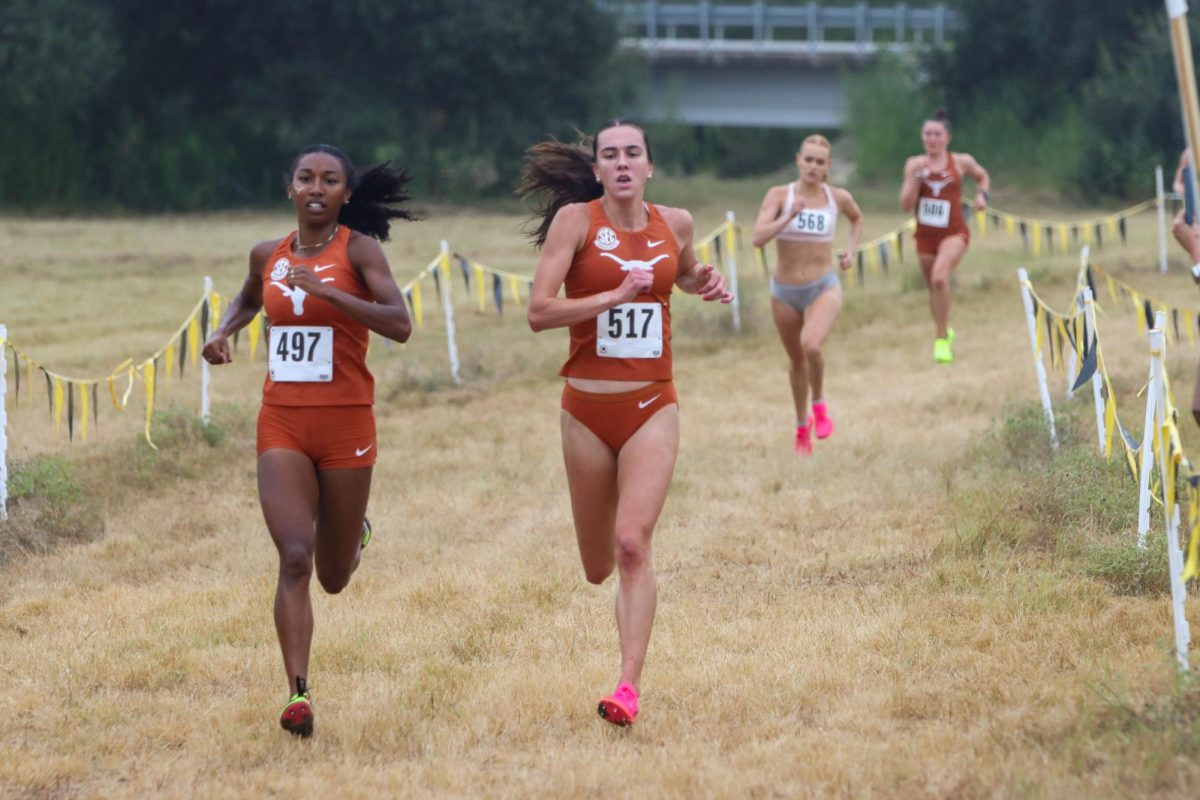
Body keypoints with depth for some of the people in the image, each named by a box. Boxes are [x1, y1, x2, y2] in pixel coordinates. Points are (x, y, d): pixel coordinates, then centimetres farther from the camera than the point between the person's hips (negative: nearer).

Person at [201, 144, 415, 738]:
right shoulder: (268, 255, 7)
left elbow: (400, 325, -19)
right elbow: (249, 298, 31)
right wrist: (224, 331, 9)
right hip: (282, 425, 2)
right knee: (294, 558, -16)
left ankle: (354, 532, 48)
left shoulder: (358, 250, -6)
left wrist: (326, 291, -27)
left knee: (333, 577, 11)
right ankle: (299, 694, -14)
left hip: (345, 423, -2)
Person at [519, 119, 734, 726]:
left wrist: (704, 284, 8)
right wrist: (616, 295, -19)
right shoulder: (576, 219, -6)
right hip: (588, 409, -1)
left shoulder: (675, 223, 5)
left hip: (652, 408, 1)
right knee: (597, 567, 11)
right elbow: (539, 311, -15)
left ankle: (628, 687, -18)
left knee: (633, 545, -17)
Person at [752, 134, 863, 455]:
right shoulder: (779, 195, -8)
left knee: (811, 345, -29)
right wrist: (790, 216, -30)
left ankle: (819, 404, -1)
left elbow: (857, 218, 22)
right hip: (785, 291, 1)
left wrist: (851, 248, 7)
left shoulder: (838, 197, -2)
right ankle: (802, 425, 38)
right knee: (796, 359, 16)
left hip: (823, 288, -1)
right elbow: (758, 238, -20)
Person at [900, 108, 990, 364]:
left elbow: (982, 176, 19)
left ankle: (942, 339, -18)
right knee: (934, 287, 15)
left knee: (939, 278, -29)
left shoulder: (961, 162, -3)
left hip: (954, 234, -3)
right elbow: (906, 205, -7)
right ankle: (945, 330, 44)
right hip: (926, 235, 3)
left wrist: (982, 194, -2)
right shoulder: (914, 164, -1)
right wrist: (916, 177, -18)